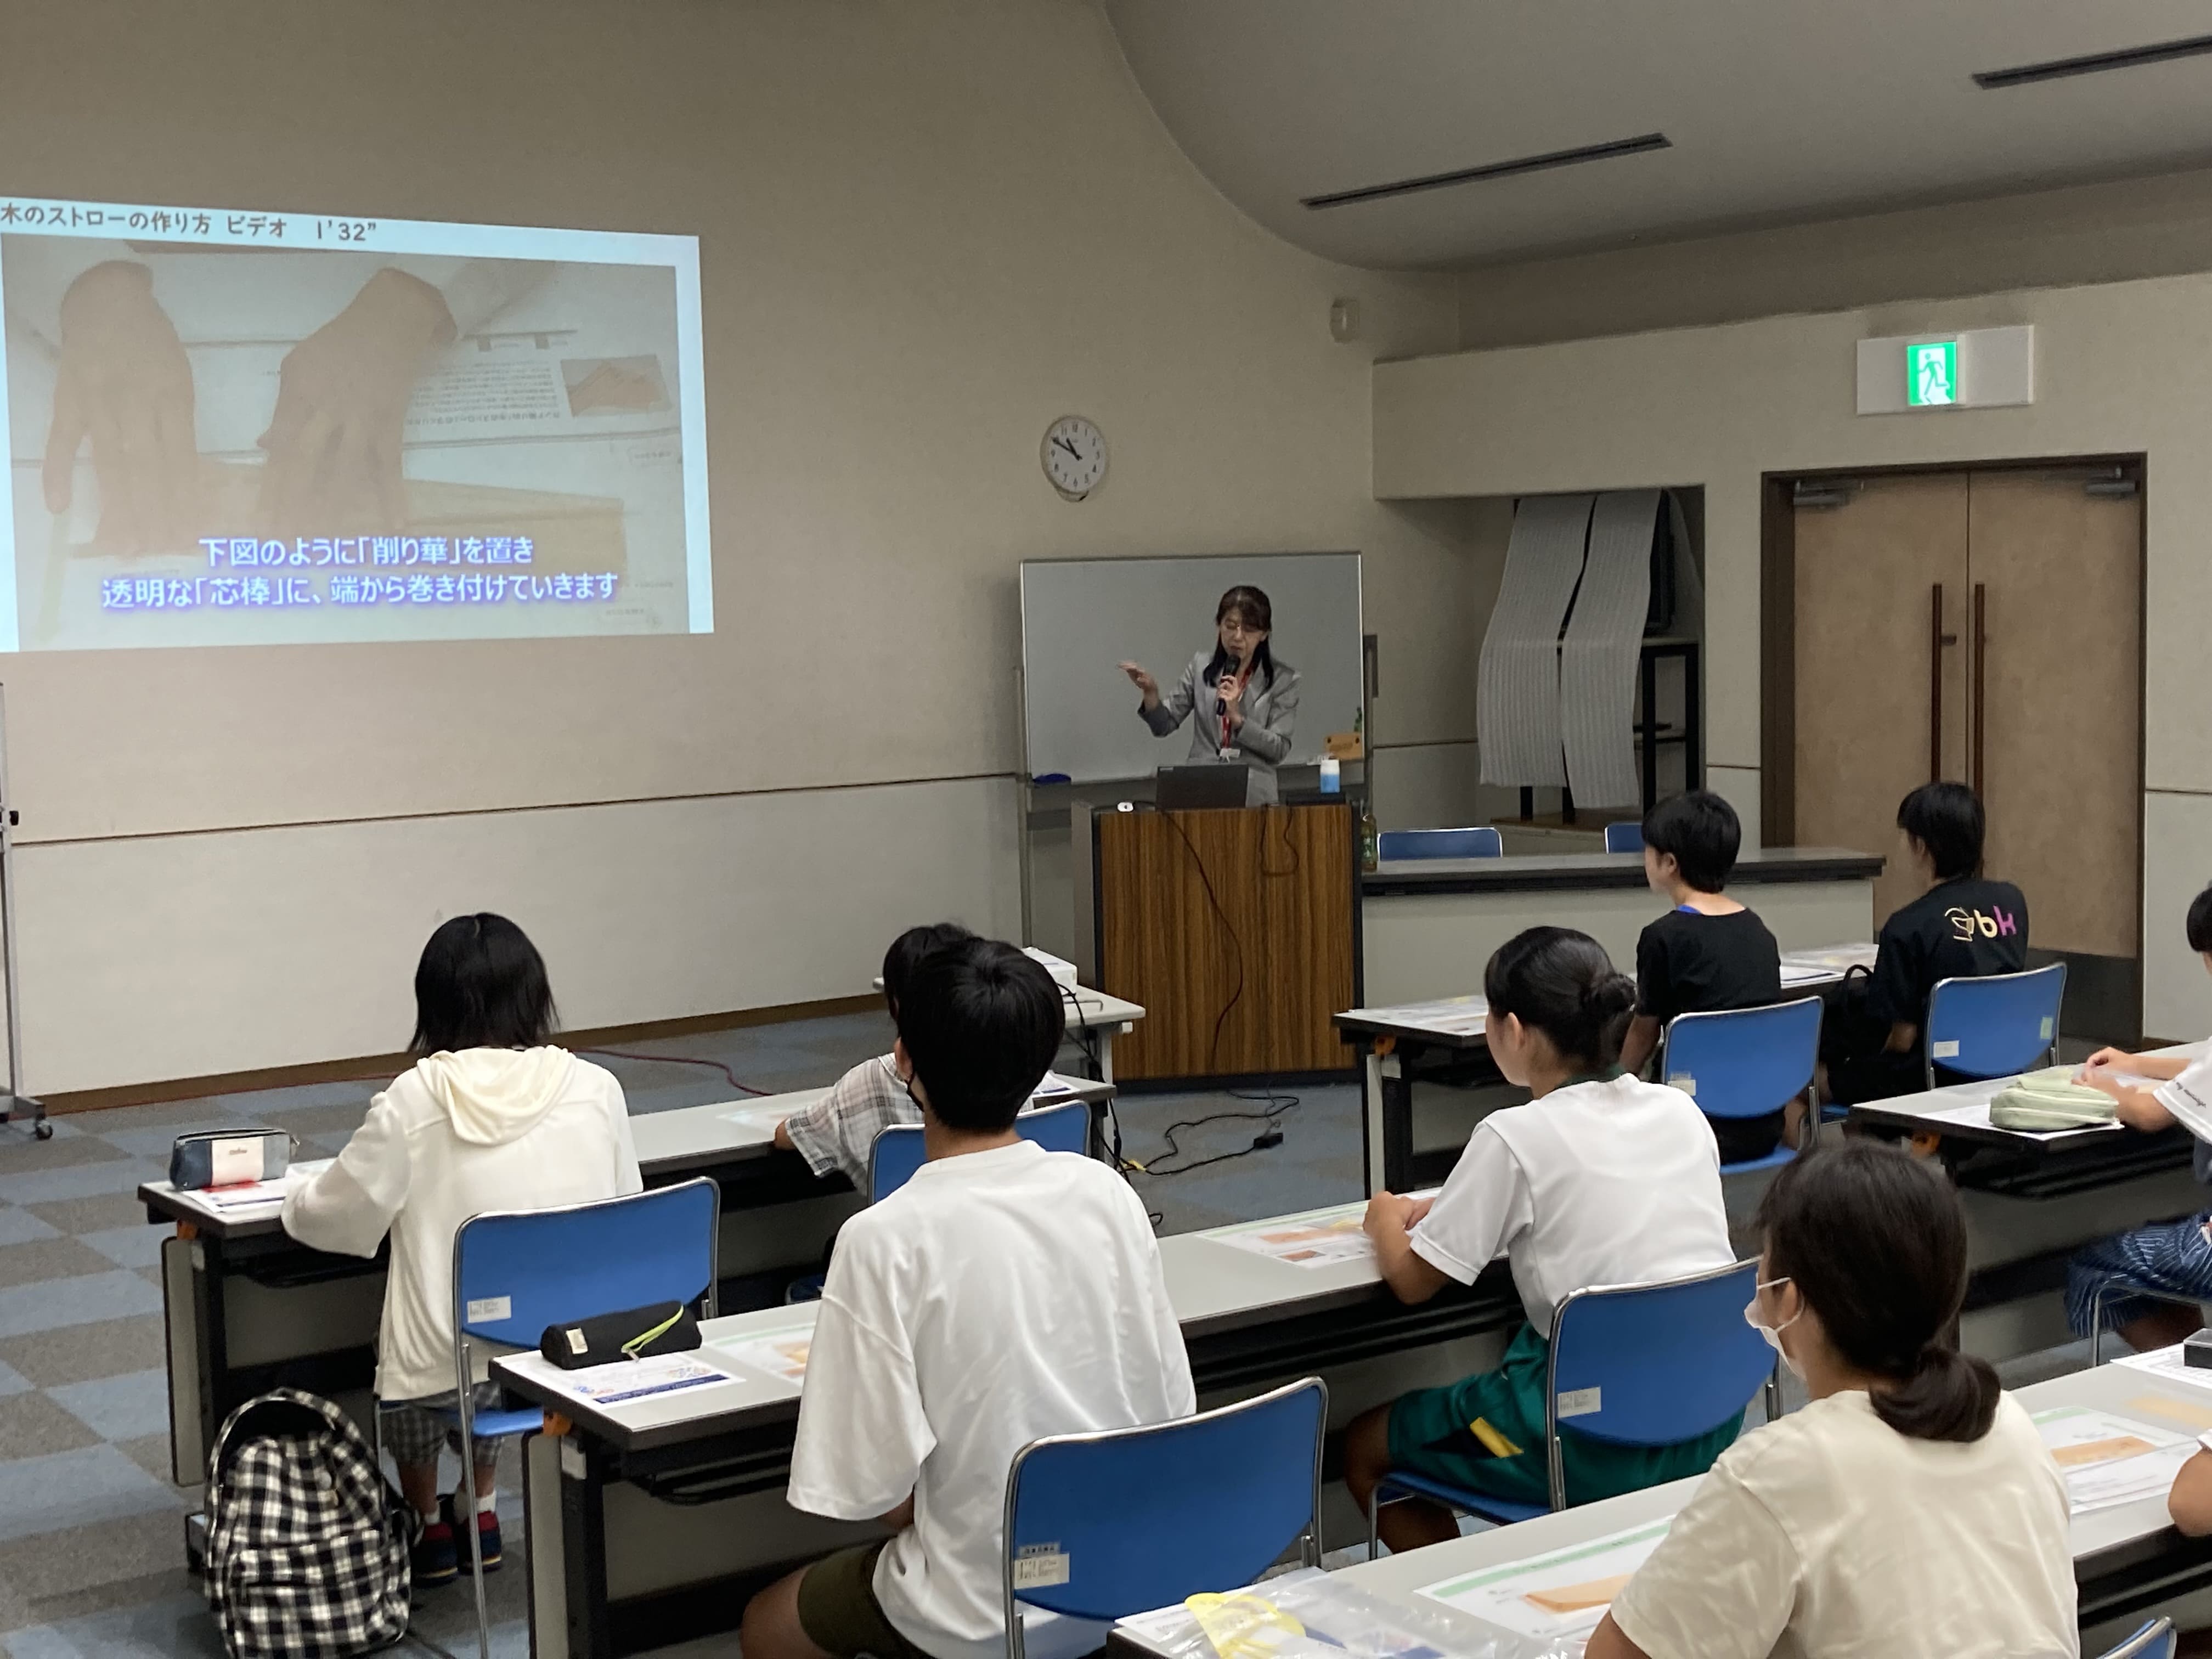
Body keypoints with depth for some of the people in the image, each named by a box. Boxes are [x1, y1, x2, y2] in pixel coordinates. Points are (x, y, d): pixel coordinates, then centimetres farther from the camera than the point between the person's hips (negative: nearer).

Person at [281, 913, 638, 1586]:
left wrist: (296, 1196, 22)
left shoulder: (414, 1100, -12)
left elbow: (336, 1217, 0)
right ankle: (480, 1512, 45)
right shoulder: (595, 1088, -6)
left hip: (447, 1370, -3)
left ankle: (429, 1530, 43)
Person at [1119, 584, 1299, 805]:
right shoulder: (1201, 666, 10)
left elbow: (1279, 750, -1)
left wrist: (1237, 718, -12)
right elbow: (1165, 725, 11)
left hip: (1254, 798, -1)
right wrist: (1150, 693, -8)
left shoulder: (1283, 679, 3)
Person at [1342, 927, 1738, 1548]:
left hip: (1603, 1442, -7)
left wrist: (1386, 1217, 17)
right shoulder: (1679, 1110, 5)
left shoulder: (1514, 1138, -13)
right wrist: (1451, 1205, 21)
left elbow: (1412, 1280, -5)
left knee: (1363, 1448, 13)